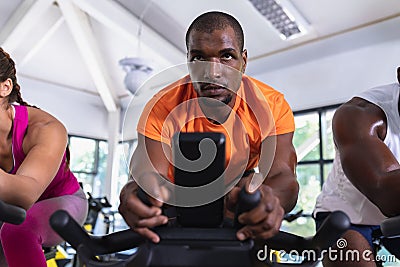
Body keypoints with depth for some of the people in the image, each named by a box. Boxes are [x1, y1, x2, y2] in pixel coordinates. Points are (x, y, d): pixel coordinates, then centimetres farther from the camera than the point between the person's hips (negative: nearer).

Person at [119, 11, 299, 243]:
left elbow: (283, 175, -32)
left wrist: (271, 198, -57)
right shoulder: (161, 109, -27)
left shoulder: (272, 105, -25)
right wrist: (138, 194, -59)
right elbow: (153, 173, -34)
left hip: (242, 184, 2)